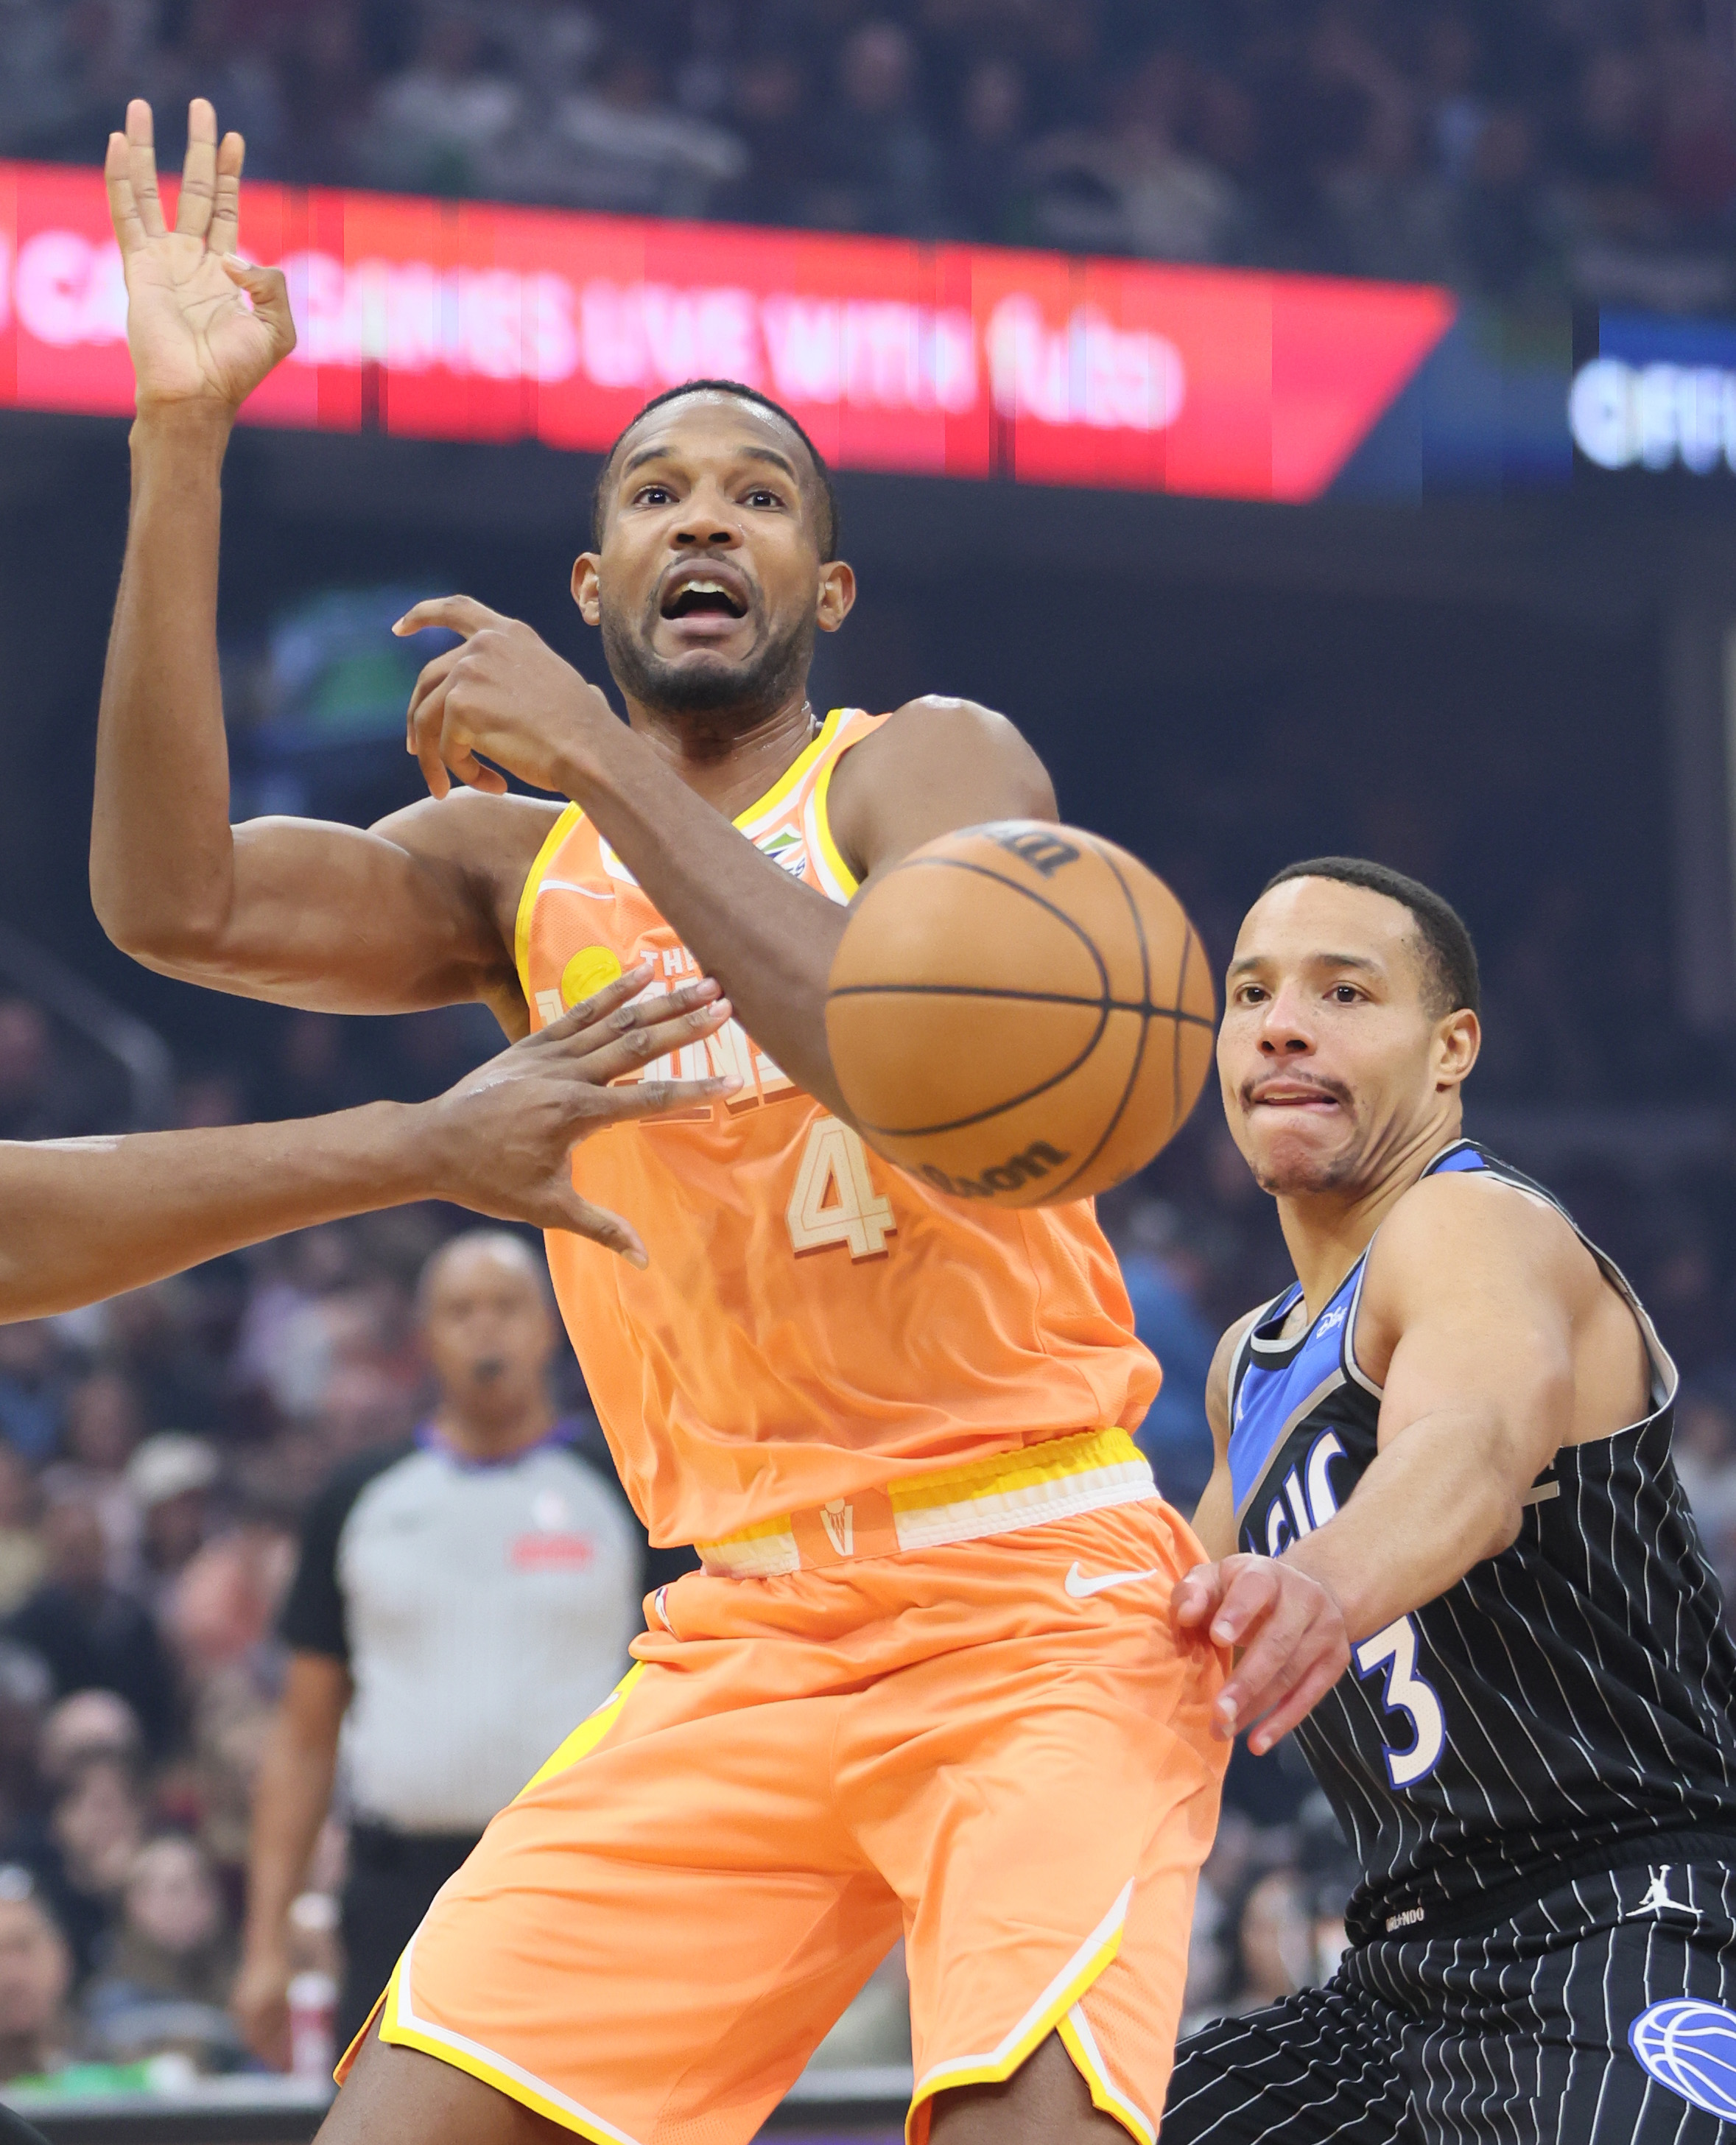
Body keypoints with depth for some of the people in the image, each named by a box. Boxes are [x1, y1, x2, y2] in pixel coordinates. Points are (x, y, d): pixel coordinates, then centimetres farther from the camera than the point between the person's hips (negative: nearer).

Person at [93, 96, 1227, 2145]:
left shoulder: (930, 764, -2)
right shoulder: (516, 863, 11)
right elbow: (174, 903, -7)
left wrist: (603, 761, -20)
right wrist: (179, 448, -14)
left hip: (1038, 1610, -4)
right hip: (744, 1645, 5)